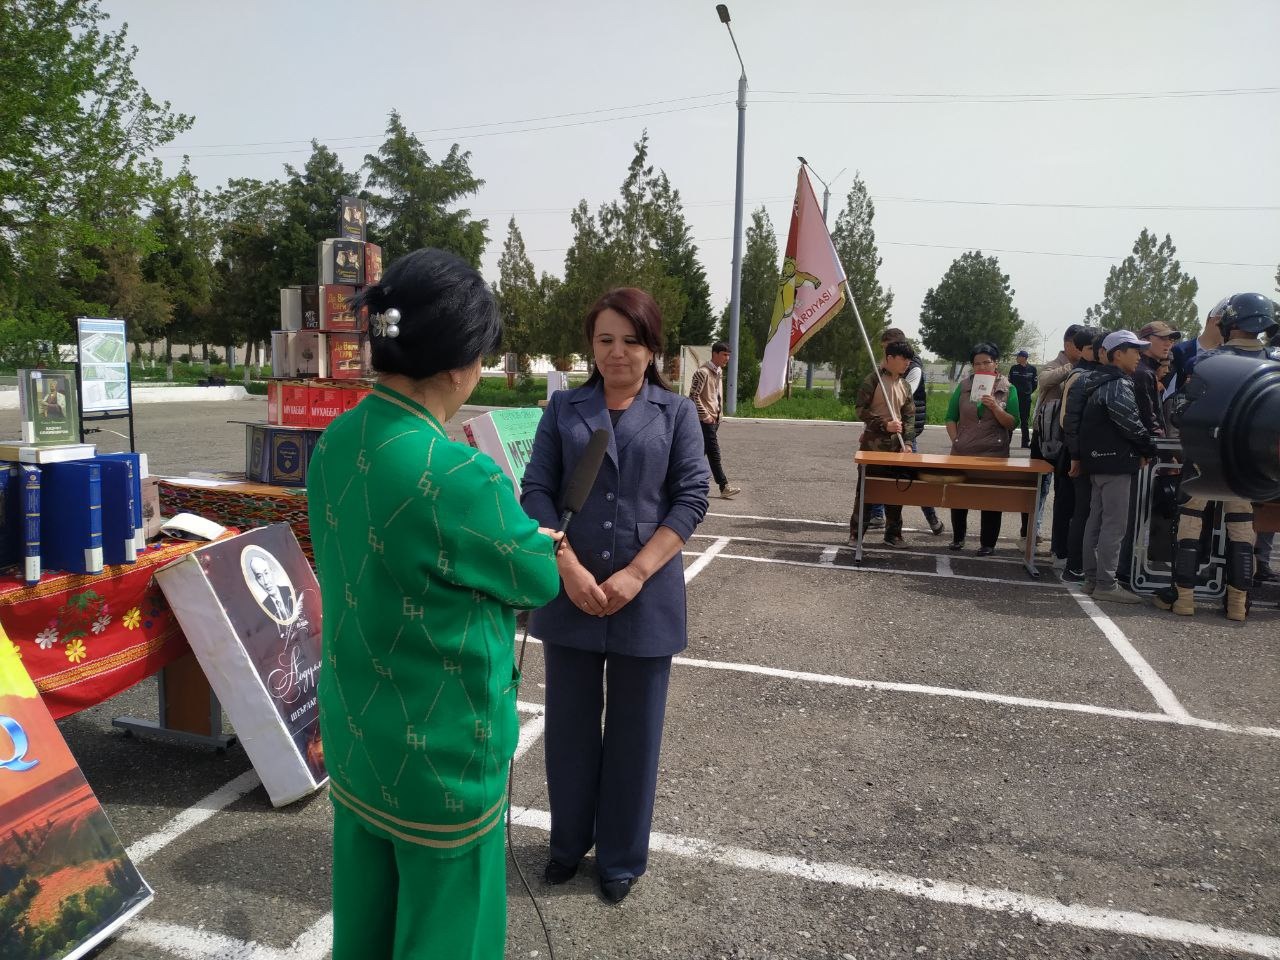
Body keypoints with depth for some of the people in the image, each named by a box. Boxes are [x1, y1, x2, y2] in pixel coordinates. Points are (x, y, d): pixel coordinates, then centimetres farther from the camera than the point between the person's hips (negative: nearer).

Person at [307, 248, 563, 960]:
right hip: (440, 752, -7)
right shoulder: (458, 475, -29)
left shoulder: (337, 445, -5)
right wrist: (546, 547, 10)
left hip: (356, 735, 7)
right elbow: (539, 579, -12)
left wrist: (517, 539, 7)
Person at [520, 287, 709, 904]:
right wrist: (568, 567, -15)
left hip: (646, 595, -1)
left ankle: (621, 857, 30)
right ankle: (569, 840, 36)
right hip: (570, 591, 1)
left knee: (633, 731, 11)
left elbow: (692, 498, -5)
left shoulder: (677, 413, 2)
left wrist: (636, 574, -14)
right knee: (569, 723, 13)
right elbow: (536, 489, -1)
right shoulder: (563, 407, 5)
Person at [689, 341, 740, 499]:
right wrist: (705, 415, -18)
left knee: (702, 450, 12)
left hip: (714, 418, 9)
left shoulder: (719, 372, 14)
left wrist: (718, 414, 17)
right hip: (706, 419, -9)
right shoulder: (703, 372, -14)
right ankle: (724, 488, -8)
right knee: (714, 452, -8)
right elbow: (694, 395, -18)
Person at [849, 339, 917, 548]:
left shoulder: (904, 384, 10)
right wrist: (885, 425, -19)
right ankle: (856, 534, 9)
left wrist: (907, 442, -1)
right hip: (872, 443, -5)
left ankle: (893, 534, 17)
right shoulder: (873, 380, -6)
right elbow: (862, 410, -10)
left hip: (896, 445, 5)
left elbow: (909, 416, 10)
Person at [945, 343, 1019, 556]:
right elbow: (951, 418, 7)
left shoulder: (1008, 389, 0)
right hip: (963, 453, 2)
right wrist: (955, 441, -4)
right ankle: (957, 537, 27)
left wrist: (995, 407, -18)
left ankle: (988, 543, 16)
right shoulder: (964, 385, 4)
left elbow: (1012, 423, -5)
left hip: (994, 454, -2)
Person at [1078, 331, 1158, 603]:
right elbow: (1130, 423, -18)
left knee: (1097, 521, 12)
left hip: (1099, 462, 10)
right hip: (1116, 462, -10)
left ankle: (1092, 579, 18)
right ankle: (1106, 585, -5)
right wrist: (1151, 448, -3)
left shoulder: (1101, 383, 17)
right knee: (1115, 525, -7)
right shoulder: (1119, 384, -13)